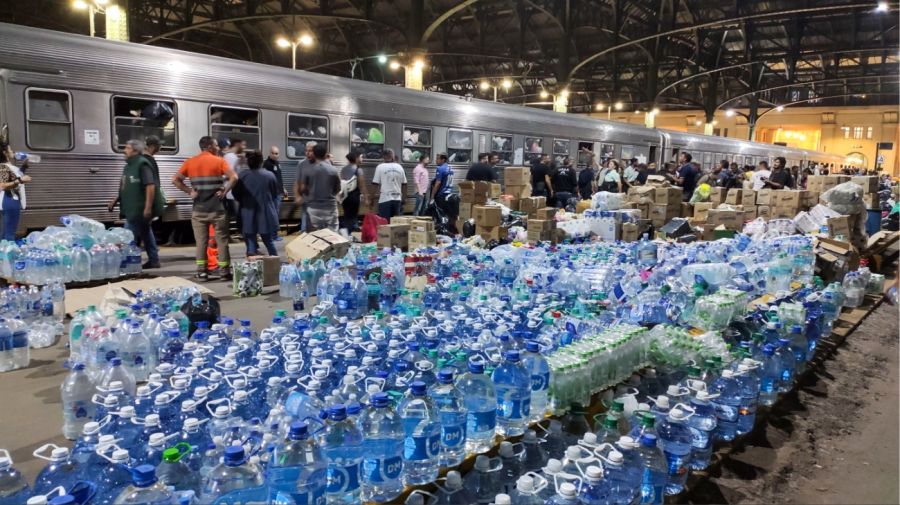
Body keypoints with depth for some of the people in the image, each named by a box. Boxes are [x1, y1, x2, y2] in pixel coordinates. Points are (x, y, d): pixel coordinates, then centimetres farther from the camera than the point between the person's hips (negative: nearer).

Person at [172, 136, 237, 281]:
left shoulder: (190, 162, 6)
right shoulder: (218, 161, -4)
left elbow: (175, 180, 1)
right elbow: (234, 177, -16)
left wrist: (190, 191, 3)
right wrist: (224, 191, -8)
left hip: (198, 209, 3)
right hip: (216, 209, -3)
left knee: (201, 241, 9)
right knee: (221, 240, 3)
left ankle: (201, 271, 10)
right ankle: (225, 271, 4)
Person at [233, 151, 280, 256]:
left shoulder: (241, 176, -5)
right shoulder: (270, 175, -3)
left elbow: (236, 195, 1)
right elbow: (276, 195, 5)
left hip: (248, 218, -1)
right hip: (266, 216, 1)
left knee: (251, 244, 6)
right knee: (269, 242, 14)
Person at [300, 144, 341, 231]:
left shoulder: (308, 170, -5)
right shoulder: (333, 170, -4)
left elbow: (302, 189, 1)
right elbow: (338, 189, 5)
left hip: (313, 207, 1)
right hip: (330, 207, 0)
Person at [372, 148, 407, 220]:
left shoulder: (380, 167, -4)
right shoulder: (399, 167, 8)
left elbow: (375, 184, -6)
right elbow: (404, 184, 10)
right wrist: (403, 198, 18)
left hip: (385, 199, -4)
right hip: (397, 199, 4)